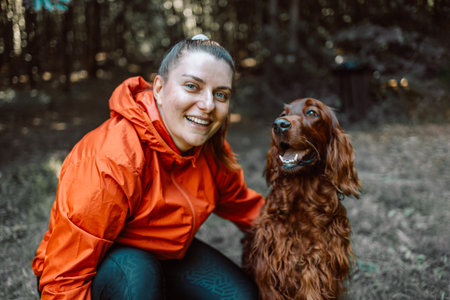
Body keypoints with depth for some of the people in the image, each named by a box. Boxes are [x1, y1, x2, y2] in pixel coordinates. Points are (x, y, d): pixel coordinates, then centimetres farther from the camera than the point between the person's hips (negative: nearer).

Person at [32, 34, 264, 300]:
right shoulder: (111, 161, -34)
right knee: (134, 268, -37)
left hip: (164, 255, 6)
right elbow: (64, 279, -30)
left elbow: (241, 204, 9)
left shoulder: (212, 149, -12)